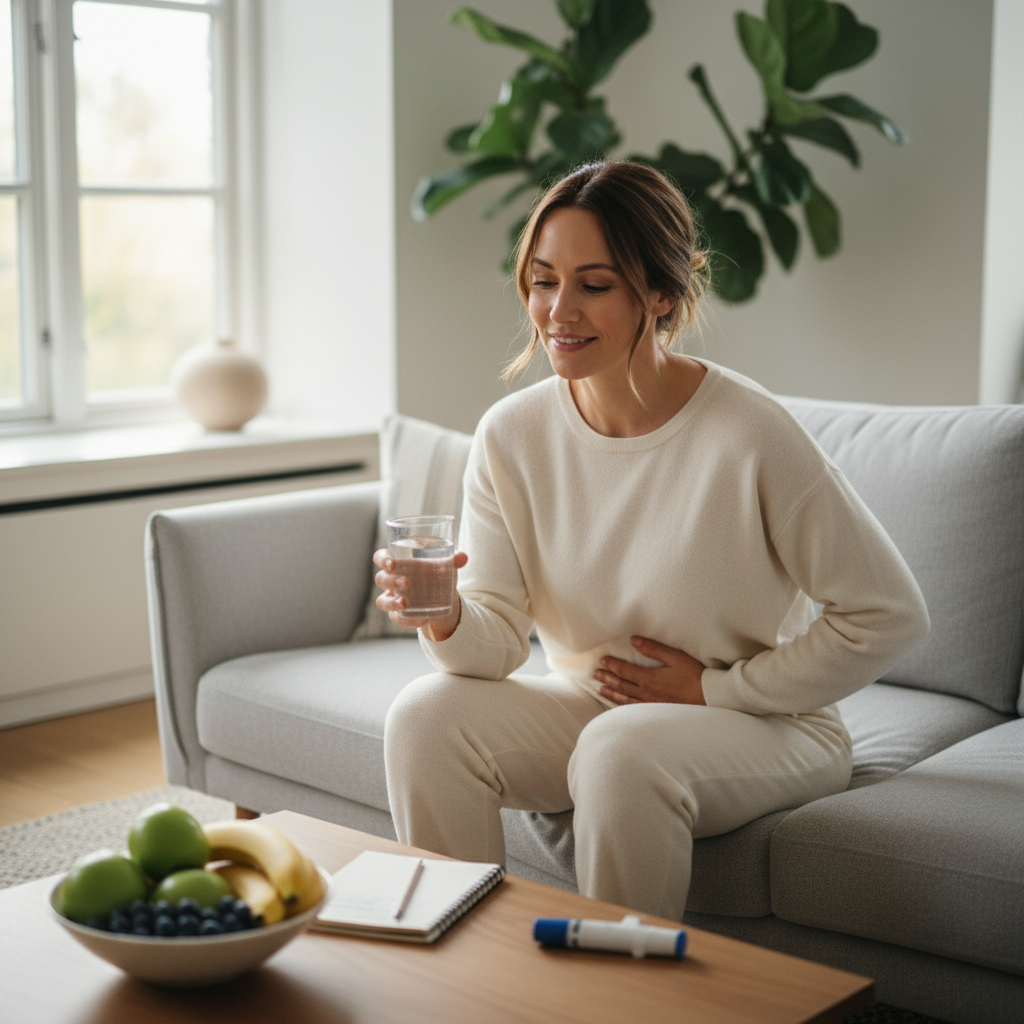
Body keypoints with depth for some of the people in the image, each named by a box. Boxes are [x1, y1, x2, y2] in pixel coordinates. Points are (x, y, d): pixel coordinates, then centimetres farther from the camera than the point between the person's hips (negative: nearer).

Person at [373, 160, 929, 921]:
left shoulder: (748, 436, -22)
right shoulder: (511, 436, -7)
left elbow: (890, 616, -15)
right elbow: (499, 639, -7)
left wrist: (713, 688, -13)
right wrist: (448, 621, -31)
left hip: (765, 723, -4)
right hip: (589, 709, 5)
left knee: (621, 749, -34)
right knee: (427, 715, -18)